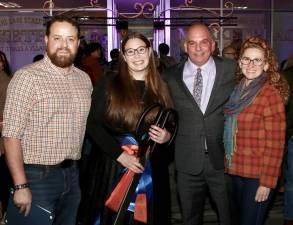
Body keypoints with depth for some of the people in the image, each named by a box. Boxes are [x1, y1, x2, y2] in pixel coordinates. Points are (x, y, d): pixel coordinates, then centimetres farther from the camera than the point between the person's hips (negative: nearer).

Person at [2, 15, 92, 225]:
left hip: (72, 175, 6)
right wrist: (20, 186, -18)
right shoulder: (27, 77, -13)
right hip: (37, 176, -6)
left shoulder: (84, 79, 6)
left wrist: (75, 169, 8)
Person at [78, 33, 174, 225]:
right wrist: (120, 155, -15)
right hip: (112, 165, -2)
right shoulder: (109, 83, -1)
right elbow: (92, 124, -6)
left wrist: (167, 136, -9)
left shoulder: (162, 87, 8)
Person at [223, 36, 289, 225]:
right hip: (236, 170, 6)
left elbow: (275, 143, -15)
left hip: (258, 175, -6)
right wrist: (229, 163, 7)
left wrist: (267, 182, -17)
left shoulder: (271, 94, -14)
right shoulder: (237, 91, 5)